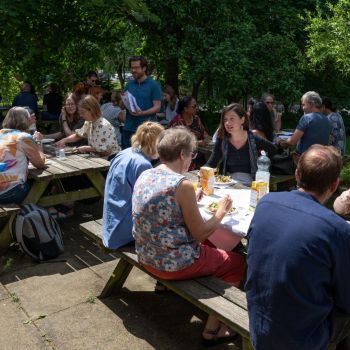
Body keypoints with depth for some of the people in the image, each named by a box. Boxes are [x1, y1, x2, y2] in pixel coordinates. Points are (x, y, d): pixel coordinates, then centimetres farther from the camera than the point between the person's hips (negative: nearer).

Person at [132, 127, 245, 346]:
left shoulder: (145, 176, 0)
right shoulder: (182, 185, -23)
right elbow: (200, 234, -16)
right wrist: (222, 212, -1)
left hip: (147, 257, 8)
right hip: (175, 264, -8)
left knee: (208, 247, 30)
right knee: (237, 262, 14)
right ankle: (212, 329, 19)